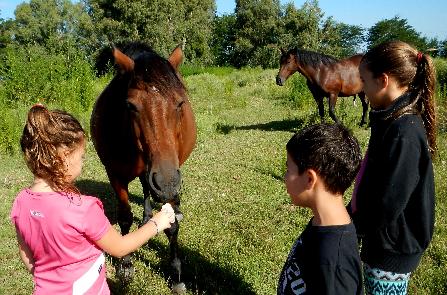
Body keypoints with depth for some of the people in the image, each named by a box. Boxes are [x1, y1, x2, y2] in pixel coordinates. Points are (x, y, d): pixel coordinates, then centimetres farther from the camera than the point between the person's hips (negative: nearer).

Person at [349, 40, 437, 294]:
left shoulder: (403, 135, -29)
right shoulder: (393, 121, 1)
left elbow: (387, 207, -27)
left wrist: (353, 225, -10)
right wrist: (352, 214, 6)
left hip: (393, 250, -8)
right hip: (383, 241, 8)